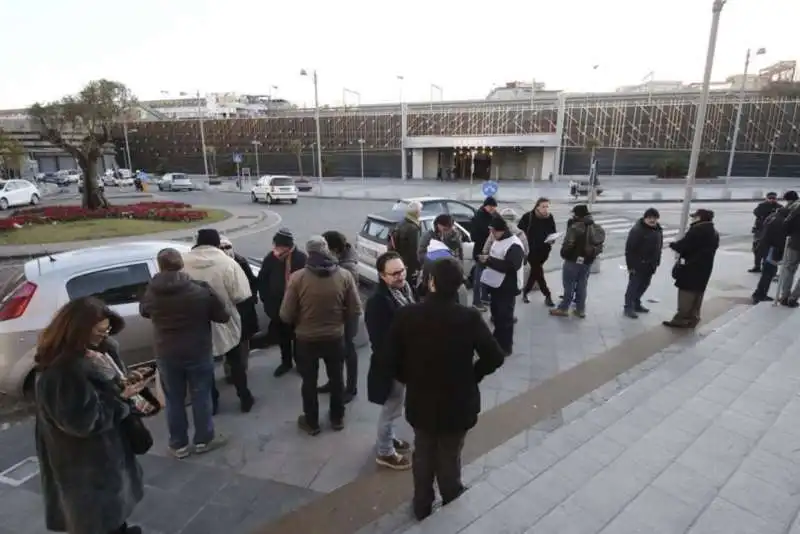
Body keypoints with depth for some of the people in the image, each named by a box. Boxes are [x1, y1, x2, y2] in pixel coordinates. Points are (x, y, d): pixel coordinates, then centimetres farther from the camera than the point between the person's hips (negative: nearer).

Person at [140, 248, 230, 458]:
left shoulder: (151, 292, -6)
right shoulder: (201, 290, -15)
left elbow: (143, 311, 15)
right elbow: (223, 316, -7)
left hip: (166, 355, 2)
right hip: (198, 352, -2)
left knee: (174, 400, 15)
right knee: (201, 396, 12)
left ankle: (178, 445, 25)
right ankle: (204, 439, 24)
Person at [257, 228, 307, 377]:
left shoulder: (301, 258, -19)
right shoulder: (270, 258, -11)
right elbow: (262, 281, -1)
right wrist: (267, 302, -2)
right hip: (277, 306, 3)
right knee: (282, 336, 19)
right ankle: (286, 362, 39)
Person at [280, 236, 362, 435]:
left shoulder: (297, 277, -18)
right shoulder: (344, 275, -14)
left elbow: (286, 315, -13)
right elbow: (355, 311, -9)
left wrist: (301, 322, 8)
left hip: (306, 339, -1)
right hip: (335, 338, 1)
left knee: (309, 382, 18)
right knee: (336, 378, 21)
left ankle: (311, 422, 35)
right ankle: (337, 418, 38)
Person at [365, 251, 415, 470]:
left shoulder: (405, 289, -2)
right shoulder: (377, 301, -29)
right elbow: (379, 341, -27)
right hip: (391, 364, -8)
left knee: (393, 407, 26)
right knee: (391, 409, 10)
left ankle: (388, 438, 47)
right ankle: (384, 452, 31)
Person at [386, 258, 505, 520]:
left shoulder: (406, 314, -17)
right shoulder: (470, 318, -22)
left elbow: (391, 356, -9)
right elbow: (495, 357, -14)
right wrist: (471, 377, 2)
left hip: (420, 401, 2)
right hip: (457, 403, -1)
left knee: (423, 455, 25)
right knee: (450, 459, 21)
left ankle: (422, 507, 45)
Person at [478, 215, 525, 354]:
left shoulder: (514, 245, -20)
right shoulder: (497, 241, 11)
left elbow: (510, 266, -32)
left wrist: (489, 260, -30)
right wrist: (486, 258, 5)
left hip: (507, 288, -9)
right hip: (495, 284, 9)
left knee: (505, 317, -1)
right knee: (496, 314, 19)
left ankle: (506, 346, 10)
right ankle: (497, 340, 34)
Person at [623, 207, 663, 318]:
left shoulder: (658, 229, 8)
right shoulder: (637, 230, -17)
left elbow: (659, 247, 17)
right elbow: (629, 249, -18)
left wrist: (657, 262, 14)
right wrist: (630, 265, -18)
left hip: (651, 265, 8)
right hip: (638, 265, -8)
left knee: (644, 285, 16)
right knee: (633, 285, 0)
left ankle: (636, 304, 31)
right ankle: (628, 307, 9)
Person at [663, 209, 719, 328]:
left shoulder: (697, 230, -14)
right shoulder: (714, 233, 16)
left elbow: (683, 245, -18)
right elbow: (703, 249, 17)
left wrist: (673, 244, 2)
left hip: (691, 268, -9)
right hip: (704, 268, 9)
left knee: (686, 294, -3)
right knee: (697, 294, 13)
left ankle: (681, 320, 1)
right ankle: (692, 319, 19)